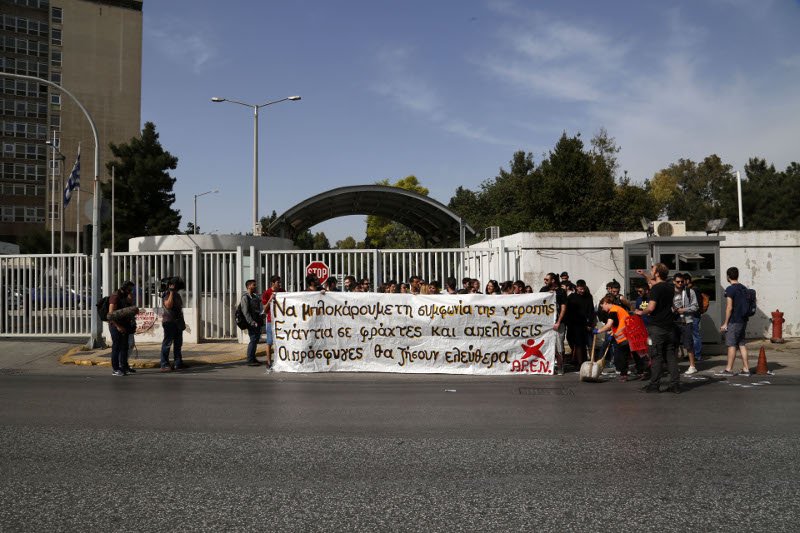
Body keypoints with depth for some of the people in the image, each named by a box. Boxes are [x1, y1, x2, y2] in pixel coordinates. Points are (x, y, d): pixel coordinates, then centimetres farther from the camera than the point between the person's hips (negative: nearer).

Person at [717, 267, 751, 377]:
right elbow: (746, 305, 16)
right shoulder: (744, 288, 11)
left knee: (731, 345, -3)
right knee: (741, 344, 11)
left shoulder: (730, 289, -13)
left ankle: (729, 369, 1)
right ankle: (745, 369, 10)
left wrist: (725, 323, -11)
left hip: (734, 321, -8)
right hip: (743, 320, 8)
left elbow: (729, 307, -16)